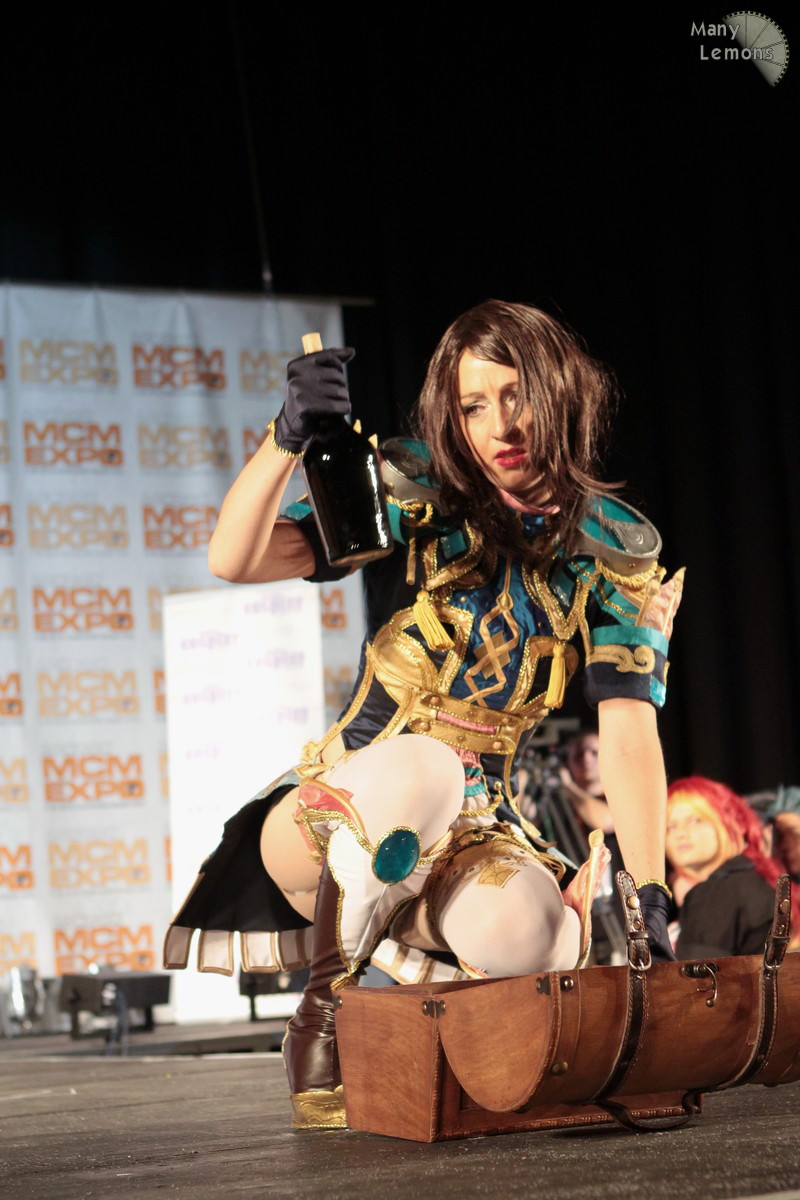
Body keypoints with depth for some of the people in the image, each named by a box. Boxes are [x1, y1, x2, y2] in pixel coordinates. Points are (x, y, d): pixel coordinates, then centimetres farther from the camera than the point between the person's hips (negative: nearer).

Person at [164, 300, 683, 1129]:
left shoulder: (612, 552, 0)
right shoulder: (411, 500, -4)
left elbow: (629, 732, -9)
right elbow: (234, 561, -13)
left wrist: (647, 898, -19)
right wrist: (288, 437, -29)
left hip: (475, 829, 1)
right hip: (334, 816, -1)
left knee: (523, 937, -35)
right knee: (417, 764, -39)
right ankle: (323, 1015, -17)